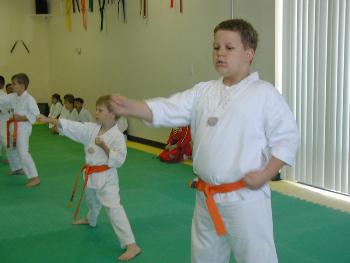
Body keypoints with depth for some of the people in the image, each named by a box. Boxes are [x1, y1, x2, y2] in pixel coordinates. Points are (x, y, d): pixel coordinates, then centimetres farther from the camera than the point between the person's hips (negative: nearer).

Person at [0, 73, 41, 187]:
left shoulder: (29, 99, -18)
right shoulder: (13, 97, 4)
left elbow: (36, 115, -19)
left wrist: (21, 118, -21)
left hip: (23, 128, -9)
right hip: (13, 127, 9)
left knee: (23, 153, -19)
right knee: (11, 149, 26)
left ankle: (34, 178, -17)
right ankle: (17, 168, 49)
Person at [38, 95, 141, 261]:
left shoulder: (117, 136, -20)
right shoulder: (91, 128, -2)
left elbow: (118, 160, -23)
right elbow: (70, 126, -4)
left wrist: (104, 146, -29)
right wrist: (49, 120, -11)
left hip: (106, 177, -7)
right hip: (91, 174, 7)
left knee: (113, 208, -16)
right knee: (92, 201, 32)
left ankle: (132, 246, -17)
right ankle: (91, 220, 65)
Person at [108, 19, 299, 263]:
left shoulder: (265, 93, -9)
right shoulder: (203, 91, 5)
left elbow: (288, 138, -9)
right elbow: (168, 110, -5)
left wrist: (265, 174, -18)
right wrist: (130, 107, -21)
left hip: (246, 198, -5)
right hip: (207, 198, 6)